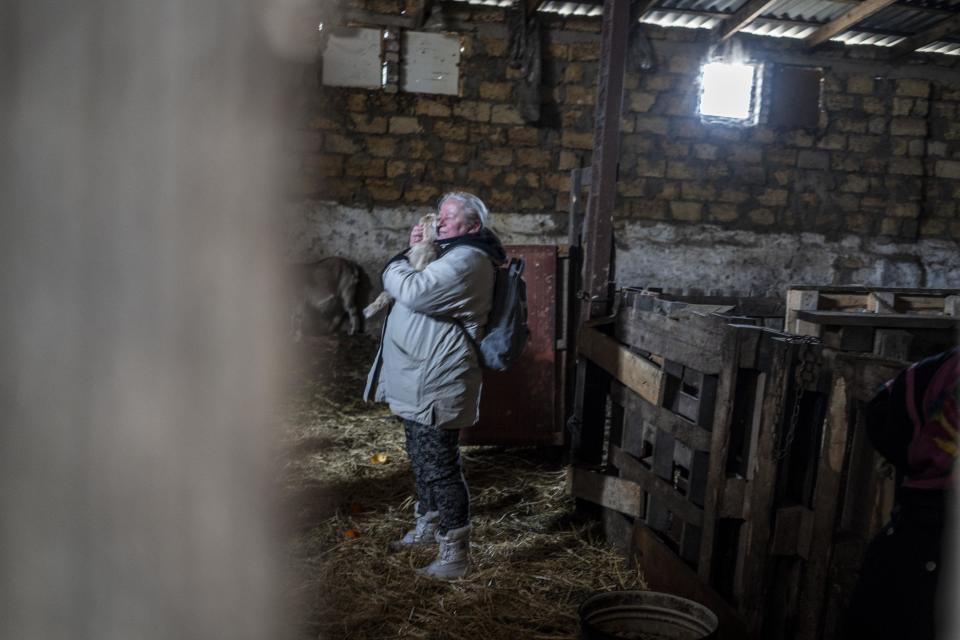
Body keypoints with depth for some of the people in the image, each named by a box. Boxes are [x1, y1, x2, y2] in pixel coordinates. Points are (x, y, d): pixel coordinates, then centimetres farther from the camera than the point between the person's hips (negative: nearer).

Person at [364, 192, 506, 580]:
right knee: (424, 460, 22)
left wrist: (394, 267, -7)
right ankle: (428, 527, 38)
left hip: (436, 387, -11)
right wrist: (414, 251, 4)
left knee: (439, 466, -5)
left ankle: (455, 551, 5)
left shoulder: (466, 260, -19)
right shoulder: (451, 254, 17)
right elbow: (418, 286, 20)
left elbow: (414, 292, -28)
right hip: (418, 382, 11)